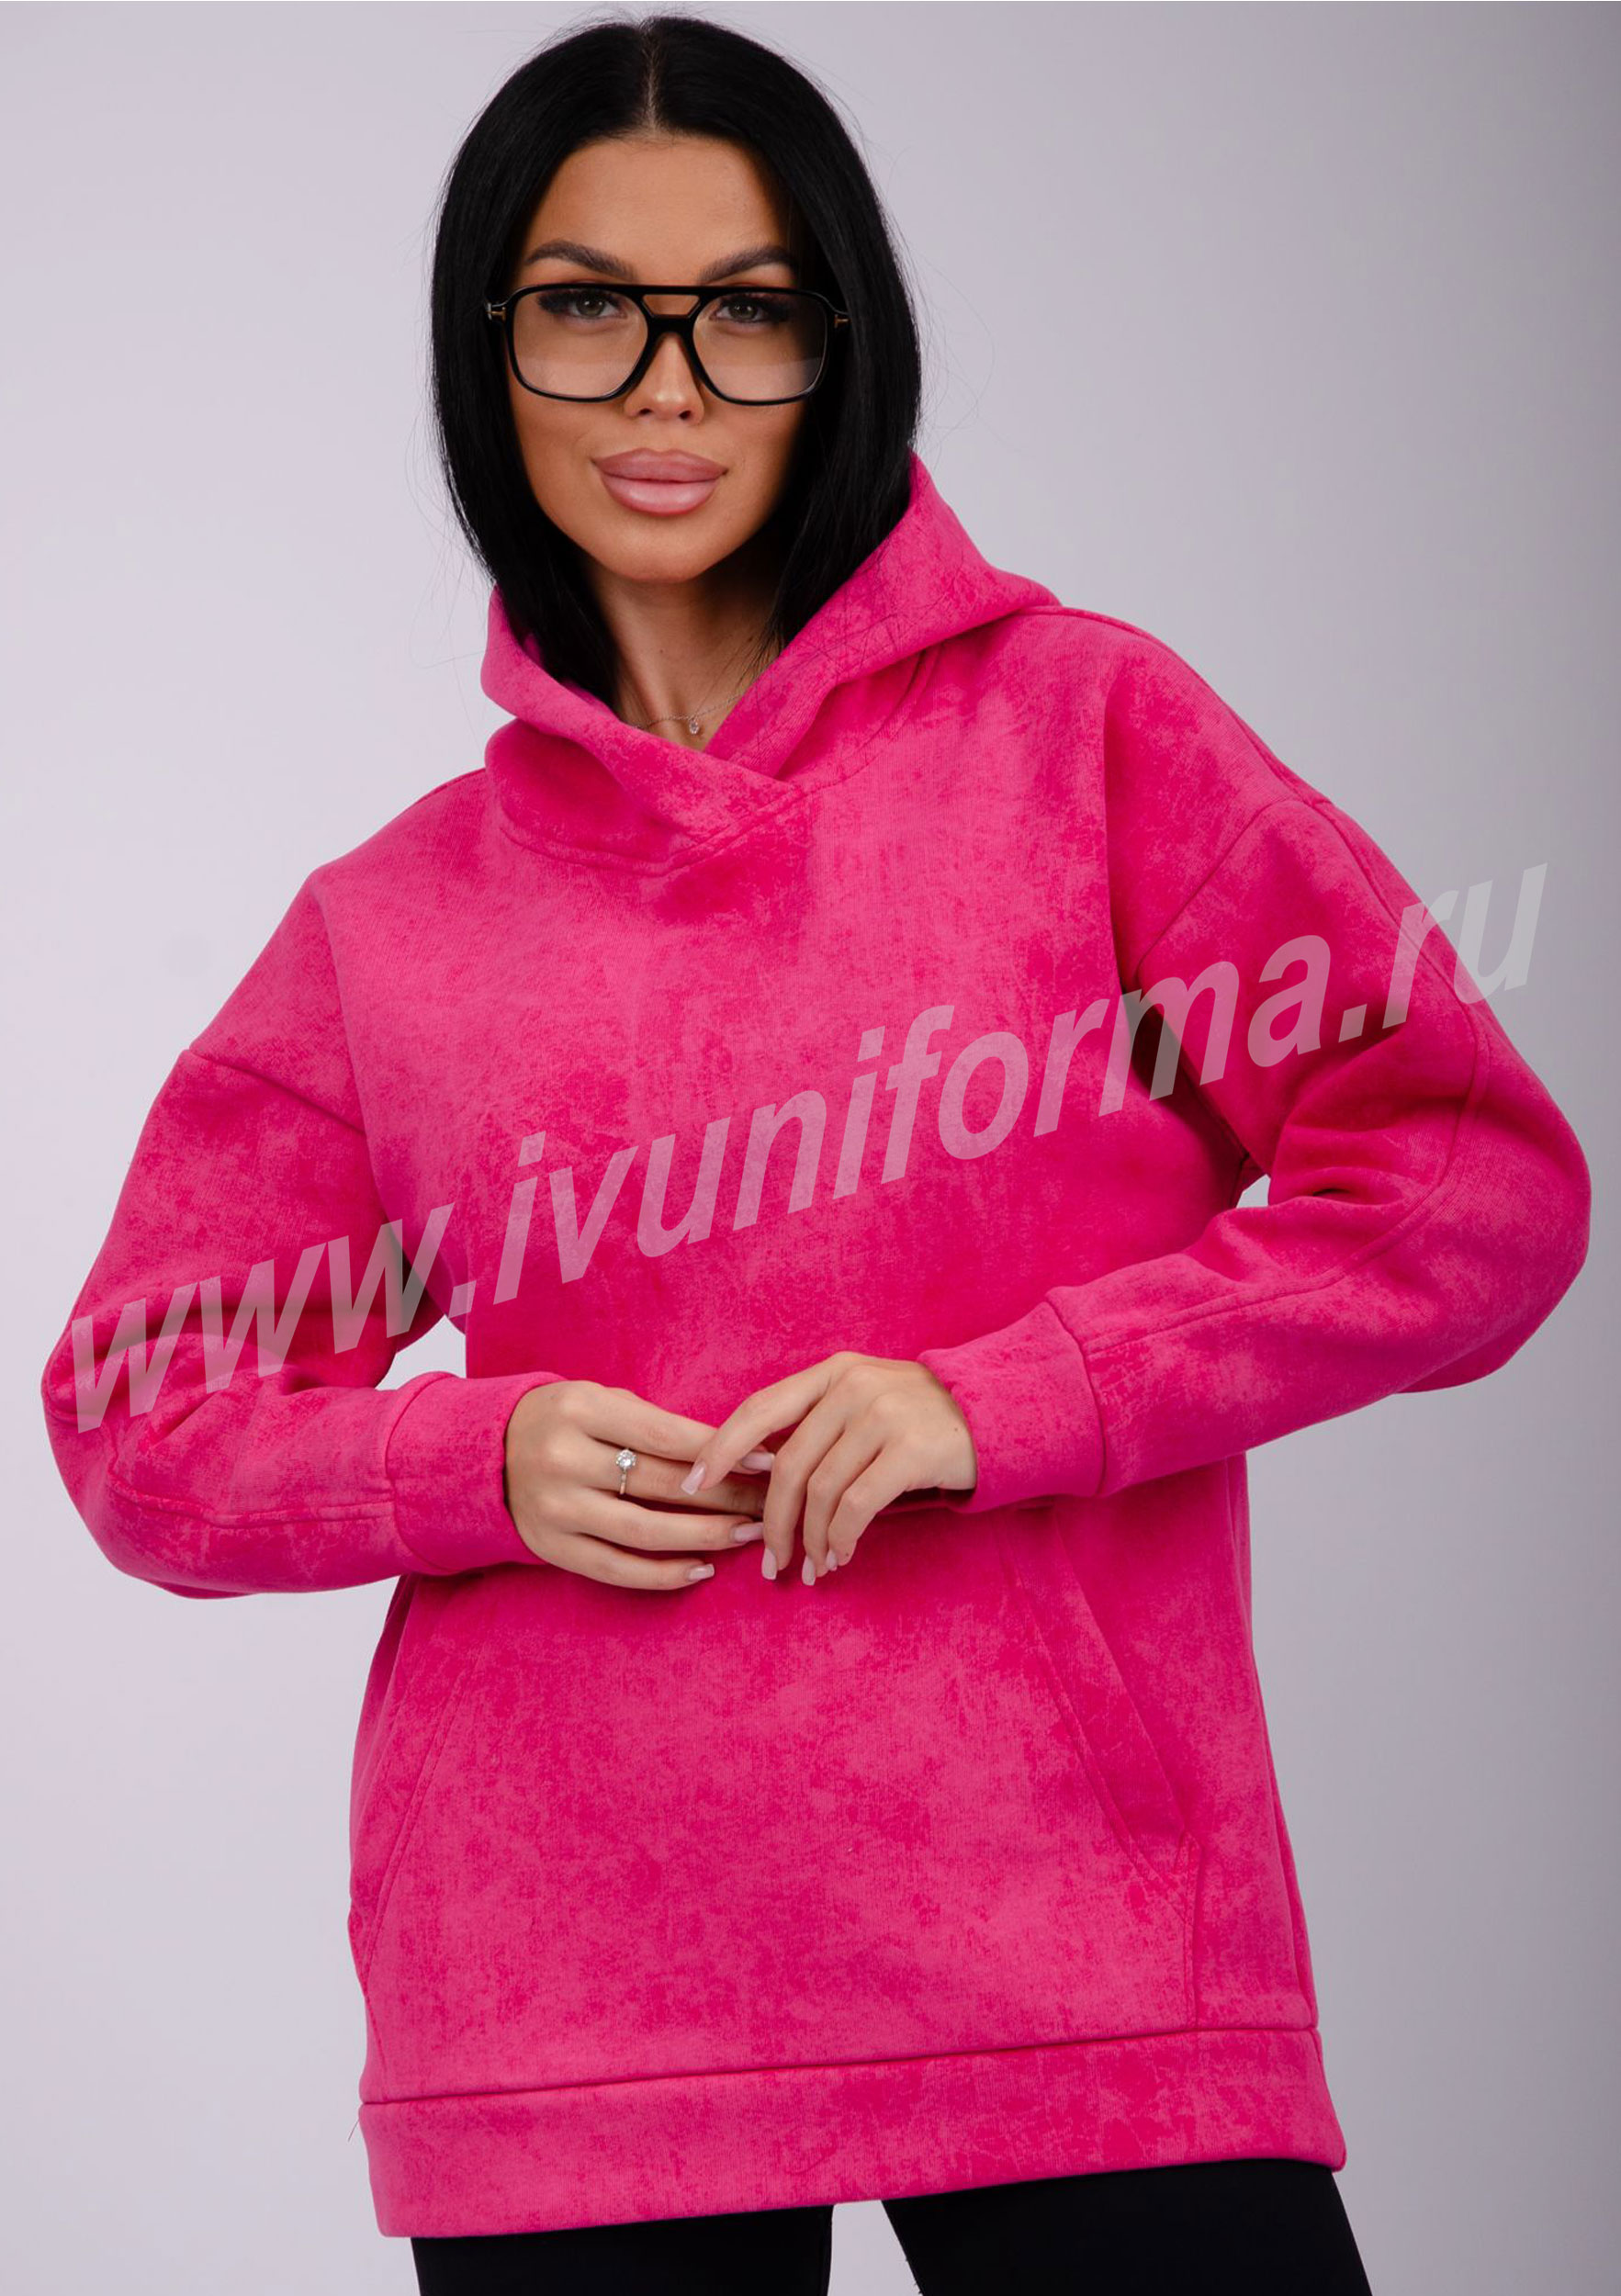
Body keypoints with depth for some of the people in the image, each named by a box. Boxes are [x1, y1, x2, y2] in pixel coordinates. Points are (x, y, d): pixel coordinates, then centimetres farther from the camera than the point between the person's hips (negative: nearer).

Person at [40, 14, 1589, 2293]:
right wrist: (487, 1461, -6)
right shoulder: (396, 922, 9)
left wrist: (994, 1402, -12)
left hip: (1082, 1950, -2)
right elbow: (137, 1418, 14)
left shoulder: (1081, 722, 3)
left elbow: (1475, 1180, -1)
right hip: (560, 2010, 2)